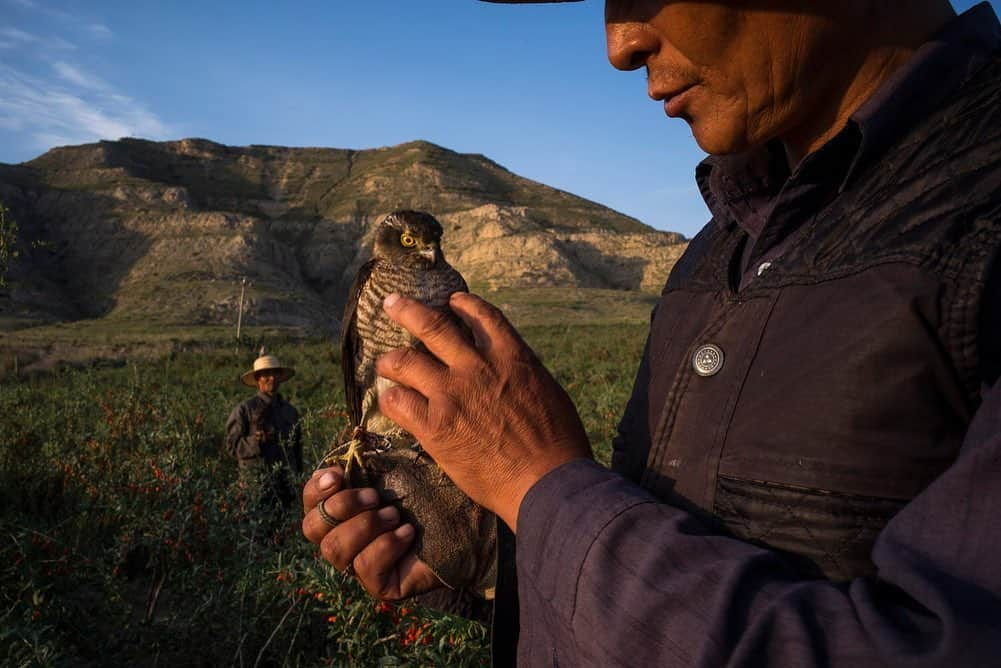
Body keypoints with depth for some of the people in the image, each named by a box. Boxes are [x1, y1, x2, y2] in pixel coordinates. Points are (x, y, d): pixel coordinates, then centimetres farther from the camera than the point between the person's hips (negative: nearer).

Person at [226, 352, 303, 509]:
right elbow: (232, 446, -5)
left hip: (287, 483, 4)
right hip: (256, 483, -4)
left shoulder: (290, 410, 13)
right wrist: (255, 441, -21)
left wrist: (299, 477, 18)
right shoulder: (244, 410, -1)